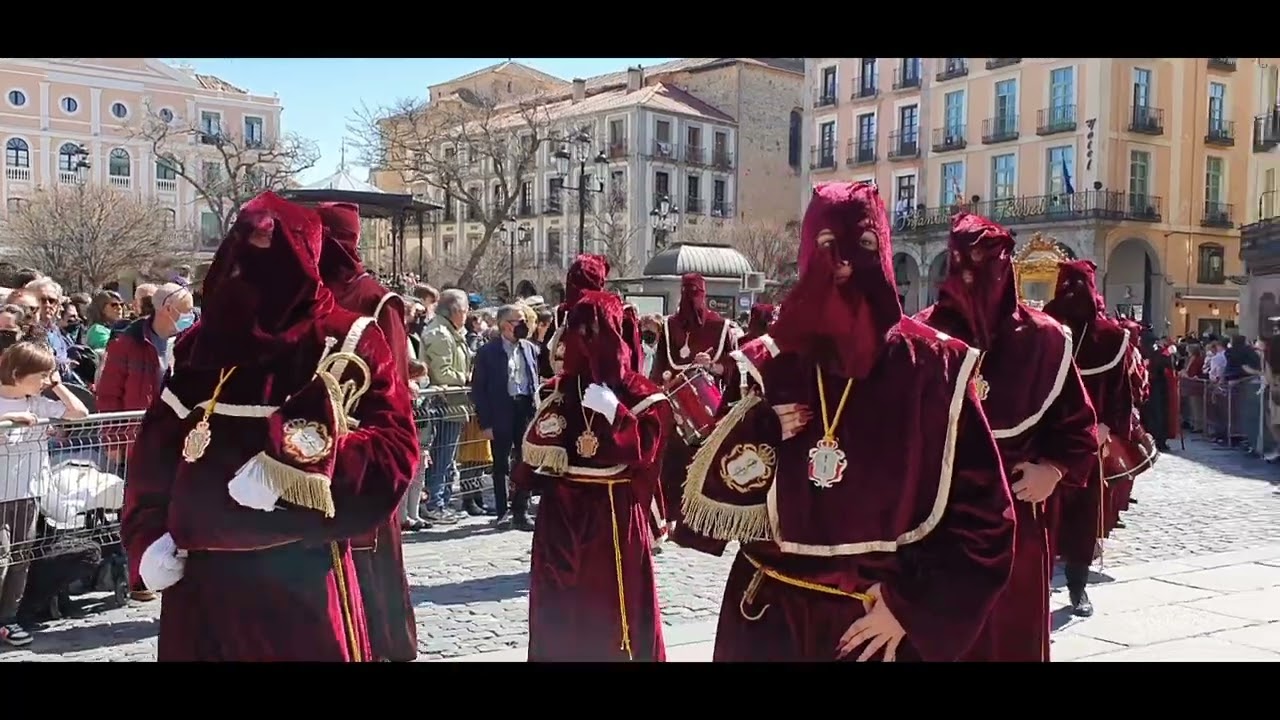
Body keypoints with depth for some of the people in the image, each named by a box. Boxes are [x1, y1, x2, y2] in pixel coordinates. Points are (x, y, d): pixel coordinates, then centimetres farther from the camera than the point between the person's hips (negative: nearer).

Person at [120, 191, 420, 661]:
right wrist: (147, 540, 0)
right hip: (200, 577, 5)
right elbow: (154, 453, 12)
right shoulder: (201, 343, 12)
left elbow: (393, 448, -12)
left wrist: (297, 466, -23)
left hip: (302, 583, -4)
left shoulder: (348, 342, -3)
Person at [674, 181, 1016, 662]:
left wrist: (911, 606, -9)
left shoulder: (933, 368, -8)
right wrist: (761, 439, -14)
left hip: (879, 625, -2)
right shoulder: (771, 366, -1)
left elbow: (983, 513, -6)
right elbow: (707, 494, 2)